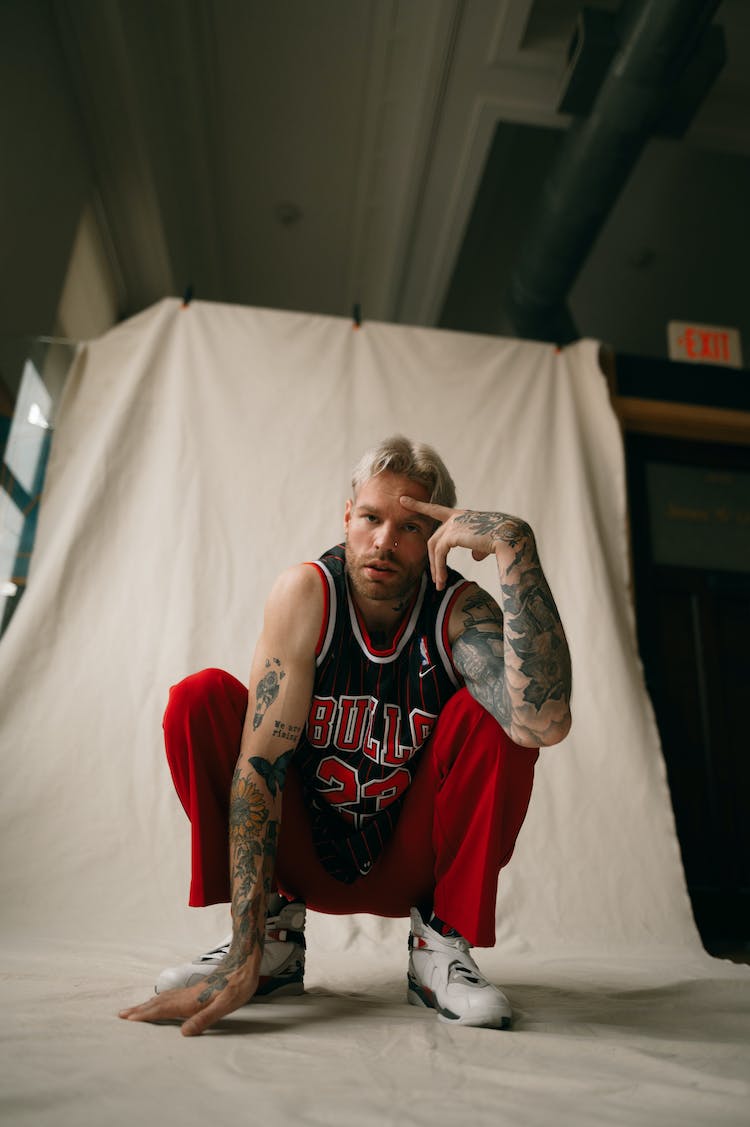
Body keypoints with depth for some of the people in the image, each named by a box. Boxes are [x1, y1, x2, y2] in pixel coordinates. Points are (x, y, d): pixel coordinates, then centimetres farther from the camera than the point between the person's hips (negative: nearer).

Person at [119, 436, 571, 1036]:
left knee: (490, 715, -26)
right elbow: (260, 764, -25)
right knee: (201, 698, -19)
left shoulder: (460, 609, -19)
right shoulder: (306, 592, -19)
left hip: (411, 866, 0)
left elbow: (545, 725, -40)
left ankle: (440, 942, -8)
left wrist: (515, 544, -40)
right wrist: (244, 959, -30)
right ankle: (272, 937, -5)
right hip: (302, 854, 1)